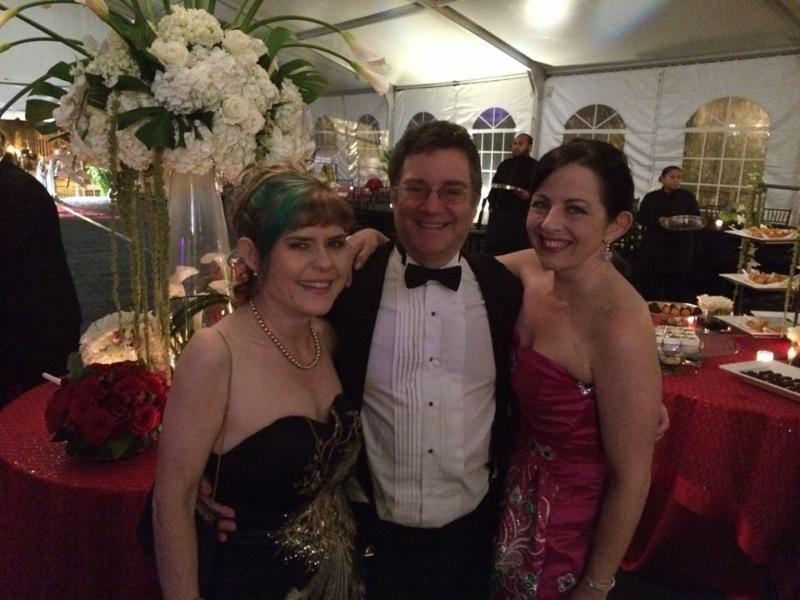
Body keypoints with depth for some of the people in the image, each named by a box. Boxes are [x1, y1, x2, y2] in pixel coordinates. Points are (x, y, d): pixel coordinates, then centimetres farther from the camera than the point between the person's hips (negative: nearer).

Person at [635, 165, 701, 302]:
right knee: (651, 283, -2)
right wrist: (658, 220, -16)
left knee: (678, 285, -5)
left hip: (680, 247, 0)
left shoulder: (687, 196, 9)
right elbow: (641, 217, 2)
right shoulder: (651, 197, 7)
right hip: (654, 246, 0)